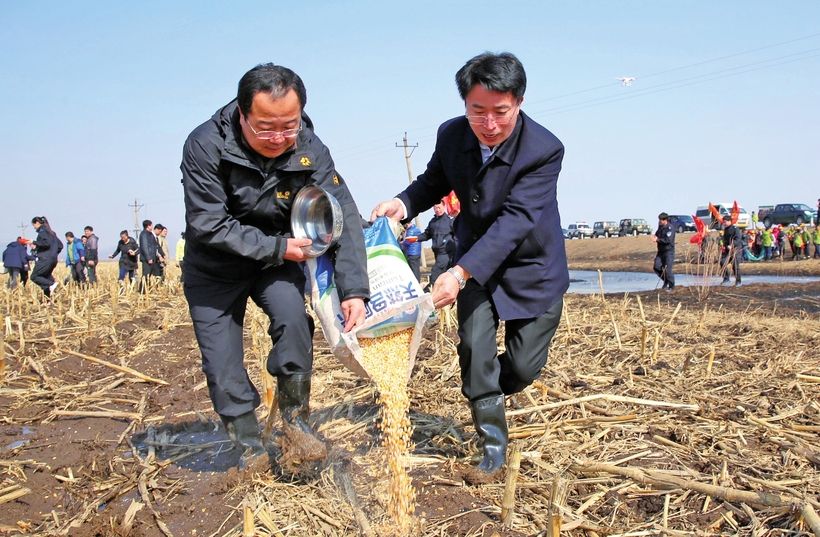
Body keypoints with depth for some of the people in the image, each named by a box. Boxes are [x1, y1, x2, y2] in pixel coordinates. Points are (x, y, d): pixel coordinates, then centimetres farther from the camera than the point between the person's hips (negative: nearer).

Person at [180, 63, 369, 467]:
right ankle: (250, 446, 22)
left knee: (293, 317, -25)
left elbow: (343, 217, -22)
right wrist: (275, 248, -27)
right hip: (214, 266, -1)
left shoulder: (308, 148, -20)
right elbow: (209, 225, -26)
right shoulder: (205, 146, -26)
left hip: (277, 256, 1)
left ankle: (295, 419, -2)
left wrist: (353, 290, -31)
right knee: (222, 366, -1)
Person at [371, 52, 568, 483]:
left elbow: (514, 220, -35)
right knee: (473, 349, -9)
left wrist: (460, 272, -45)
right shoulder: (451, 135, -13)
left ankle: (487, 394, 37)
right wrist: (404, 203, -17)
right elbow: (434, 182, 6)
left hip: (532, 268, -2)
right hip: (475, 262, 3)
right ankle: (493, 451, 7)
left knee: (523, 367, 0)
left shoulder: (545, 150, -27)